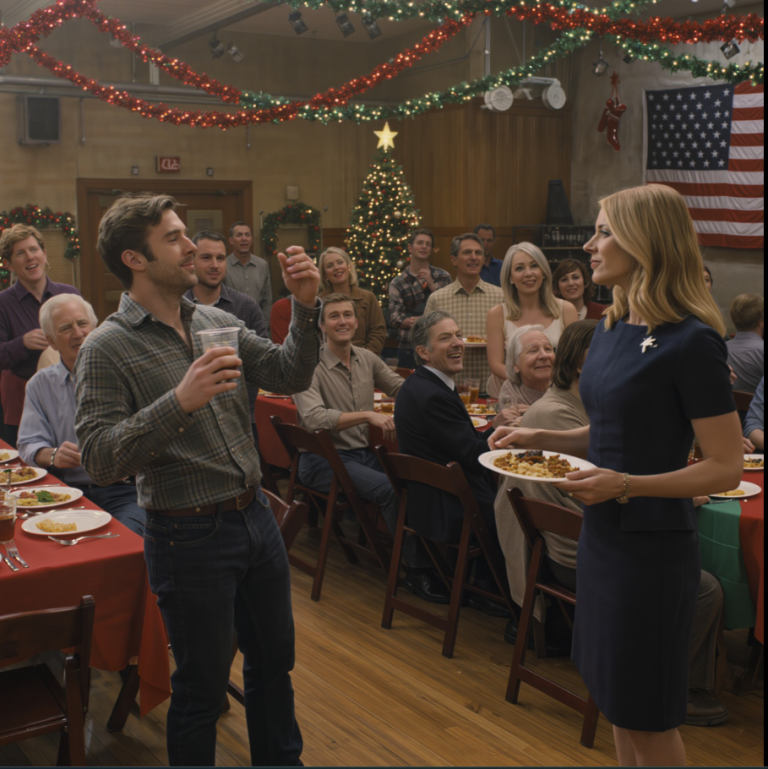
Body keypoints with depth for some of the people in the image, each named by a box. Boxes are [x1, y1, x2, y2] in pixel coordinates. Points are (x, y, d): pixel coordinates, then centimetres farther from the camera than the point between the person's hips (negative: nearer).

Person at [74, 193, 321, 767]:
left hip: (255, 516, 7)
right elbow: (100, 460, -21)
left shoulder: (218, 322, 6)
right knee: (202, 688, 10)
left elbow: (290, 376, 2)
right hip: (190, 536, -6)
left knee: (274, 661, 22)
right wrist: (181, 403, -31)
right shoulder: (108, 349, -13)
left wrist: (306, 308, -12)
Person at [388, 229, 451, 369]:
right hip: (409, 348, -1)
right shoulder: (397, 283, 5)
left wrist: (431, 284, -10)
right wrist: (410, 322, -25)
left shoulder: (443, 277, 10)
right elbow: (394, 318, -5)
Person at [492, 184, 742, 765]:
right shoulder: (611, 330, 7)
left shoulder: (692, 342, -18)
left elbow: (726, 467, -18)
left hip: (653, 543, -8)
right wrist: (540, 438, 2)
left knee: (647, 721, 8)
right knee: (617, 708, 21)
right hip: (603, 535, 8)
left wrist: (626, 485, -27)